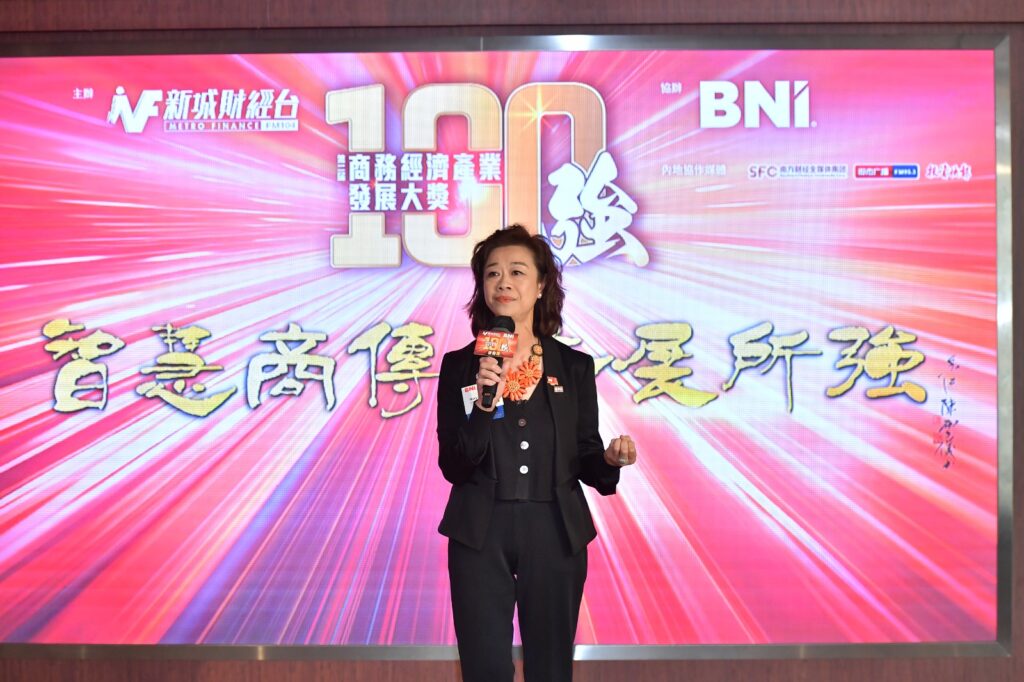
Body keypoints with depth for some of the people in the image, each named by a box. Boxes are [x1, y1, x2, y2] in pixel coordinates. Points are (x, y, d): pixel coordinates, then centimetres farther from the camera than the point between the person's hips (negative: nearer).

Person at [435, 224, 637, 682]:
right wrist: (483, 404, -20)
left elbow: (583, 458, 7)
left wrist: (610, 459, -15)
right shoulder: (460, 366, -1)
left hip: (555, 534, 1)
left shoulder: (574, 366, 3)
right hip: (480, 536, -1)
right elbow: (452, 466, -6)